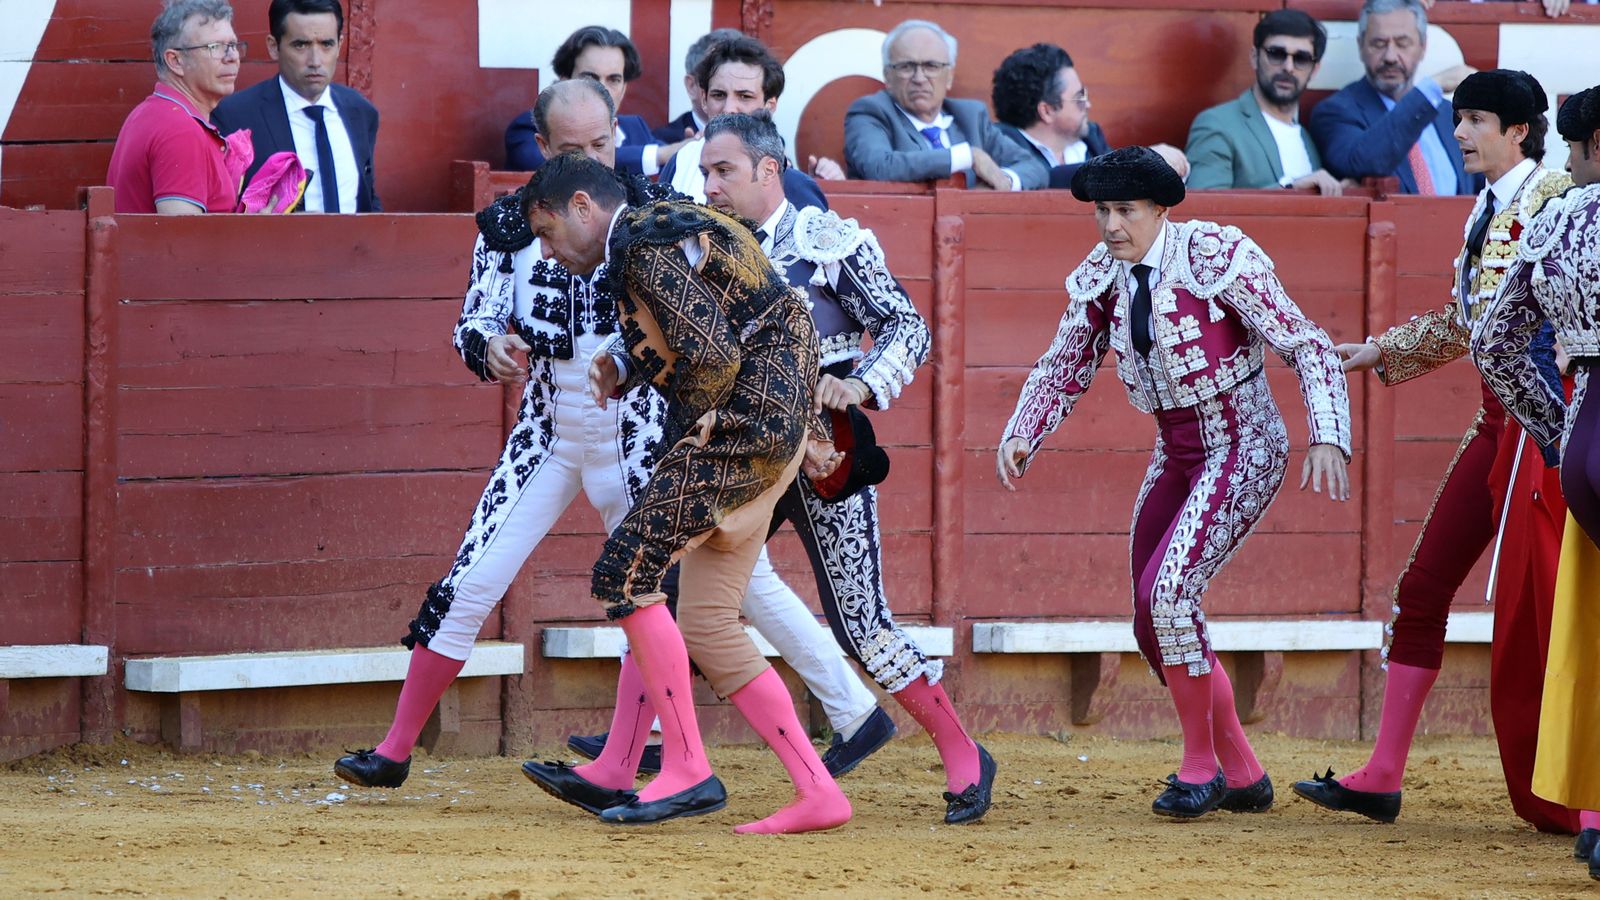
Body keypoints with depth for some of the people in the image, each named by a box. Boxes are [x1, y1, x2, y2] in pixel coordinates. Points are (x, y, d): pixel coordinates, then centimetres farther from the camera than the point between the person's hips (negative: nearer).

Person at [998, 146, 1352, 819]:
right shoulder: (1102, 276, 0)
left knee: (1169, 590, -22)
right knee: (1153, 629, 6)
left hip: (1242, 448, -7)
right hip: (1175, 455, 7)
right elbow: (1064, 367, 9)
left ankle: (1201, 766, -6)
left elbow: (1307, 347, -17)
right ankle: (1243, 776, 21)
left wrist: (1327, 436, -30)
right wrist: (1020, 437, -8)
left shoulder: (1215, 257, -18)